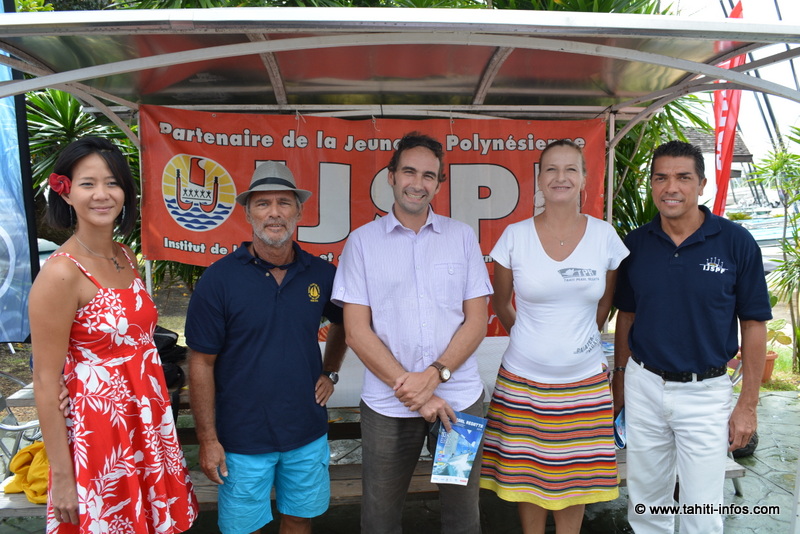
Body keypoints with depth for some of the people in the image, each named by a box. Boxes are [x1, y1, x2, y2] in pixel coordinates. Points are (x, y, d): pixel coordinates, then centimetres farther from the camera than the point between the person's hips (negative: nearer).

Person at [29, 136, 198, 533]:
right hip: (98, 428, -7)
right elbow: (46, 384, -16)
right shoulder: (61, 273, -18)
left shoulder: (126, 258, 4)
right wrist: (61, 476, -14)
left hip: (146, 421, 7)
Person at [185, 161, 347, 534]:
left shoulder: (321, 273, -3)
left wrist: (330, 373, 5)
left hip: (308, 434, 3)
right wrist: (207, 439, -10)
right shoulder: (219, 278, -13)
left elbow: (342, 324, 17)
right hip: (243, 438, -3)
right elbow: (202, 363, -10)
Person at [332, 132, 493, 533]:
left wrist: (435, 375, -13)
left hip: (459, 398, 1)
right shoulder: (362, 241, 1)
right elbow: (356, 331, -4)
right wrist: (409, 389, -11)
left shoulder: (462, 236, 5)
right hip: (387, 404, -1)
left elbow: (476, 321, 2)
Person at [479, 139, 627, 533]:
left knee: (575, 476, 13)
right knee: (527, 475, 12)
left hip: (585, 381, 1)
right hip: (523, 381, -1)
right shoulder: (514, 236, -7)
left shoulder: (604, 236, -4)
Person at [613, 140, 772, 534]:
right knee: (645, 502, 18)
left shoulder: (736, 243, -10)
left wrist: (748, 404, -5)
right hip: (643, 386, 3)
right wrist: (620, 380, 8)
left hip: (705, 393, -2)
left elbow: (754, 326, -5)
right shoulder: (636, 243, -2)